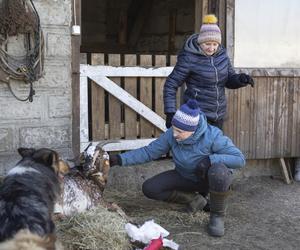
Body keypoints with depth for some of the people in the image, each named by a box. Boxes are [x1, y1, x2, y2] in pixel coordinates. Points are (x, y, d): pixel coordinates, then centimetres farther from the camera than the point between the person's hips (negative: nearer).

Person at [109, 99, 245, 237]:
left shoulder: (212, 136, -29)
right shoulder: (171, 135, -18)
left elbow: (240, 159, -28)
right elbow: (149, 152, -11)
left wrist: (210, 159, -38)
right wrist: (120, 159, -20)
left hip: (212, 178, -4)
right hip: (186, 177, 5)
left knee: (218, 172, -41)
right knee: (149, 188, -13)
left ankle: (217, 215, -14)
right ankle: (194, 199, 4)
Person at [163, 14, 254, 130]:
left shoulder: (222, 54, 2)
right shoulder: (189, 58, -14)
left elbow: (229, 80, 11)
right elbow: (171, 85, -11)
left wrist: (241, 79, -12)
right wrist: (170, 112, -17)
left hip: (218, 115, 6)